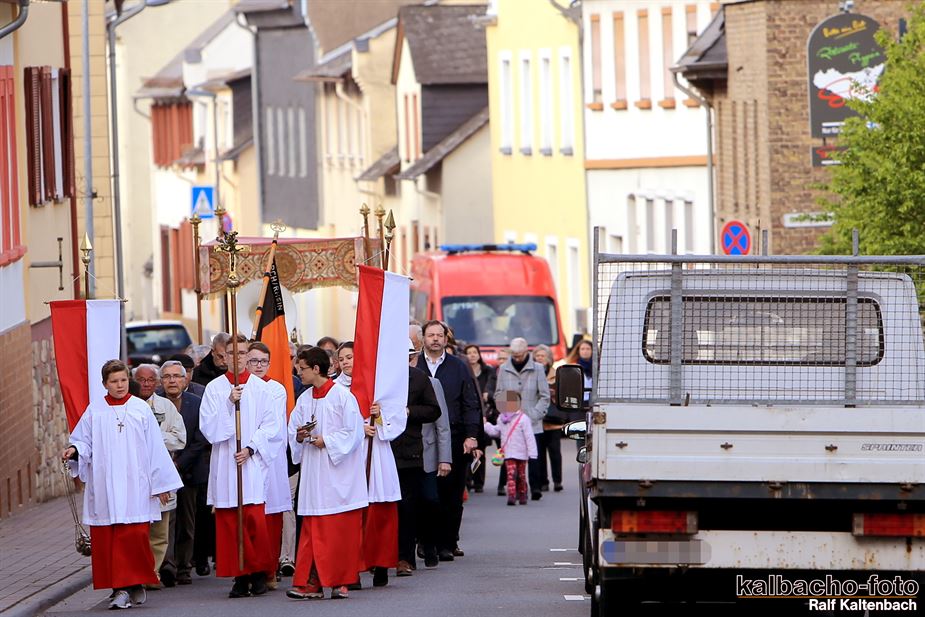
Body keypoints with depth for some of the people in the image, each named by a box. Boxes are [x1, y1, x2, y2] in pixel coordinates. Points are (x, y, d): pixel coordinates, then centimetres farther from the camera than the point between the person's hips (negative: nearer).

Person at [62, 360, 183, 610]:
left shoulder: (141, 409, 4)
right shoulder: (95, 411, 7)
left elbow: (155, 448, 5)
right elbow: (84, 441, 11)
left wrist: (161, 483, 4)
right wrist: (74, 449, -13)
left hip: (135, 486, -1)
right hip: (104, 484, 1)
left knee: (134, 537, -9)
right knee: (106, 539, -3)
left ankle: (134, 584, 1)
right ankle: (121, 588, 1)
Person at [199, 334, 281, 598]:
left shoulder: (261, 388, 5)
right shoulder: (214, 388, 7)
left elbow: (271, 426, 4)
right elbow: (208, 426, -1)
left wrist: (251, 448, -8)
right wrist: (229, 403, -13)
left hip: (252, 461, -1)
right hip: (224, 463, 1)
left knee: (254, 517, -9)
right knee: (228, 520, -1)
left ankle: (259, 574, 3)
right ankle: (240, 576, 4)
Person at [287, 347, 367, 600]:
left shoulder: (342, 396, -6)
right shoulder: (304, 399, 11)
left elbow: (353, 432, -9)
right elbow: (292, 433, 16)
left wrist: (326, 441, -13)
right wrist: (300, 437, -5)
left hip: (339, 471, -5)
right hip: (314, 472, 5)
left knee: (342, 530, -1)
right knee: (313, 530, -1)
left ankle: (340, 582, 6)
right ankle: (313, 582, -3)